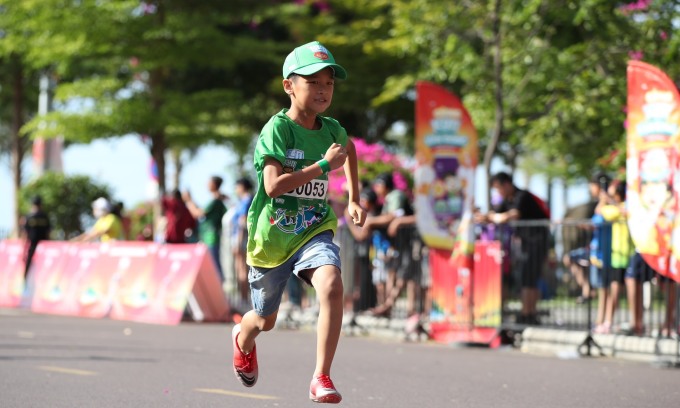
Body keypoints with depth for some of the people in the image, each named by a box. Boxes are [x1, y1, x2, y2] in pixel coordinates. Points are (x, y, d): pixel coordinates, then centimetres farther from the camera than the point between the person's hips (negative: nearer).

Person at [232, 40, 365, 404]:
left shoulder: (331, 129, 2)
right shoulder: (277, 128, -15)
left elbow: (349, 148, 29)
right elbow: (274, 185, -27)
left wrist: (354, 198, 25)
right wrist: (324, 165, -26)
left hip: (313, 231, 3)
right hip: (272, 235, -3)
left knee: (332, 286, -29)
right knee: (266, 321, 15)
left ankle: (321, 378, -23)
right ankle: (243, 338, 54)